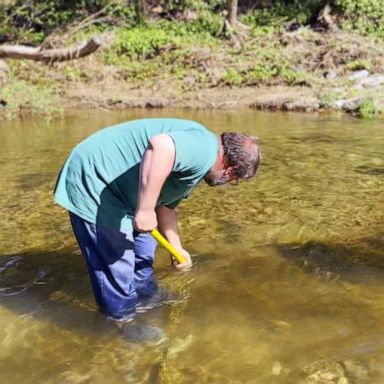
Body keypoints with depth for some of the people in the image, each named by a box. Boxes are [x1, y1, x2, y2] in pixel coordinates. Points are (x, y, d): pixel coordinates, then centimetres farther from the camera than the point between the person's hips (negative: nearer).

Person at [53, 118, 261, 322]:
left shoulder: (194, 162, 13)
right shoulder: (203, 148, -20)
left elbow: (166, 204, 22)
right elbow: (161, 147, -41)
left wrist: (177, 248, 27)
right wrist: (145, 210, -35)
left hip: (108, 185, 11)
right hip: (92, 182, -11)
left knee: (143, 247, 26)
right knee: (116, 266, 0)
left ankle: (146, 299, 47)